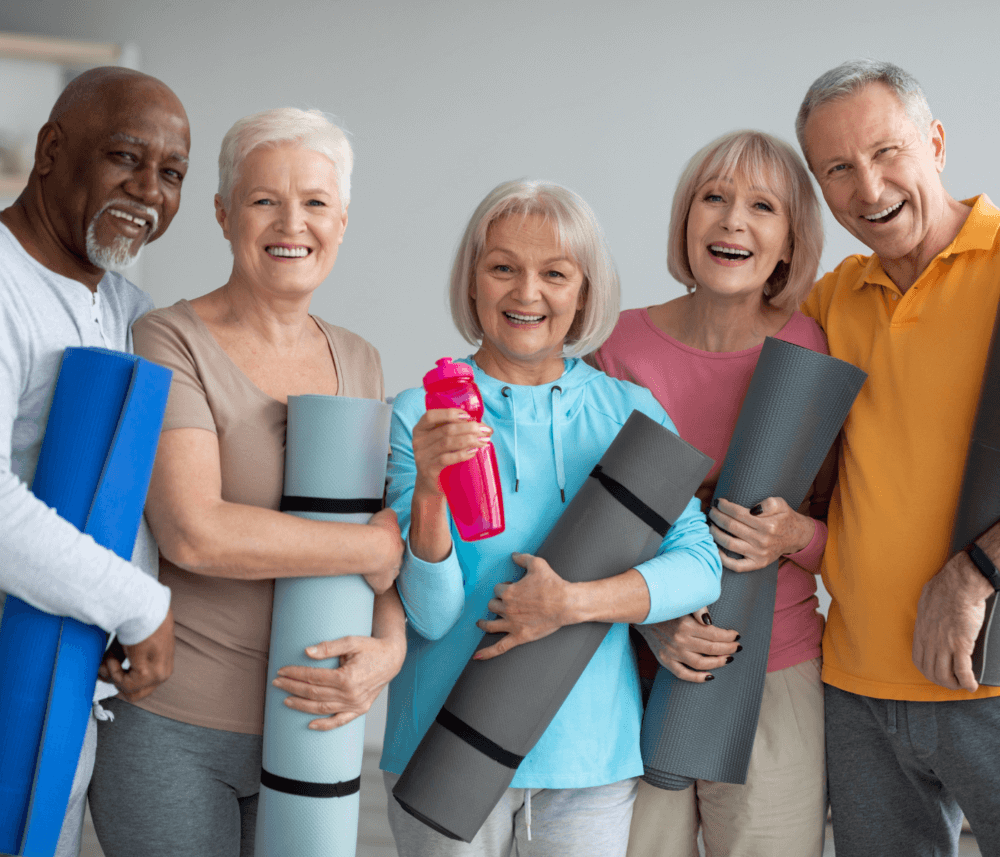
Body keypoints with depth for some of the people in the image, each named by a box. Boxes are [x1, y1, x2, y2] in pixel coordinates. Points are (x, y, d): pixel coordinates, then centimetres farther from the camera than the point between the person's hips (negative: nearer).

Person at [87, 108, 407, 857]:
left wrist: (390, 647, -12)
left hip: (309, 721, 5)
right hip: (171, 728, -5)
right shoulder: (172, 344, -10)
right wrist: (371, 548, -15)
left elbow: (395, 532, 8)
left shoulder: (359, 362, 8)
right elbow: (194, 534, -22)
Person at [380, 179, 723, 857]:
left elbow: (700, 565, -6)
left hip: (591, 753, 2)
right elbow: (433, 617, -10)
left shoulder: (630, 414, 2)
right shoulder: (419, 418, -5)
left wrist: (574, 603, -19)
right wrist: (428, 491, -27)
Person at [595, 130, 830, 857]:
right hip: (638, 668, 0)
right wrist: (655, 621, -12)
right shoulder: (625, 346, -3)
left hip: (776, 675, 0)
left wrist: (800, 537, -17)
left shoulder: (816, 351, -3)